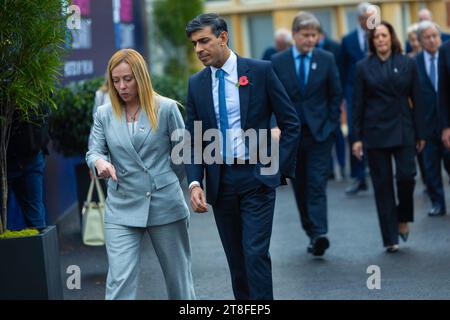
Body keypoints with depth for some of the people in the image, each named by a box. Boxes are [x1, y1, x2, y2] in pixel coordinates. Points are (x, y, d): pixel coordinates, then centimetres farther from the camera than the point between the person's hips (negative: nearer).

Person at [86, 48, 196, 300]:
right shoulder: (104, 114, 5)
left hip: (165, 206, -1)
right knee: (120, 281, -9)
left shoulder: (166, 108, -3)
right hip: (122, 208, 1)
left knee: (178, 274, 11)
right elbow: (94, 150, 2)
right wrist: (100, 162, -21)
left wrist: (166, 184, 10)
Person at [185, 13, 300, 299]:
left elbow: (291, 123, -1)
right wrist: (195, 182, -7)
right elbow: (193, 140, 7)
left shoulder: (261, 71, -4)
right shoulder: (196, 83, 7)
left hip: (257, 177, -4)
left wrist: (280, 168, -5)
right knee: (236, 258, 9)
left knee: (256, 253, -11)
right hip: (220, 181, 4)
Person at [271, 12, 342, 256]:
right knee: (300, 187, 8)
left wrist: (331, 125, 0)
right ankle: (311, 232, 19)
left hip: (319, 133, -1)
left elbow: (336, 94, 7)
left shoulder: (326, 59, 3)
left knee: (317, 185, -11)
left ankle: (319, 234, -17)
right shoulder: (278, 62, 2)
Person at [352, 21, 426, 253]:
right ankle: (390, 238, 7)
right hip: (375, 133, 0)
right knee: (382, 184, 1)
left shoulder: (407, 64, 4)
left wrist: (420, 133, 2)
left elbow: (417, 100, 5)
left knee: (406, 175, -14)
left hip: (403, 130, 0)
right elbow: (358, 104, 3)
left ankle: (403, 218, 14)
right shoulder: (364, 67, 2)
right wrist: (357, 137, -1)